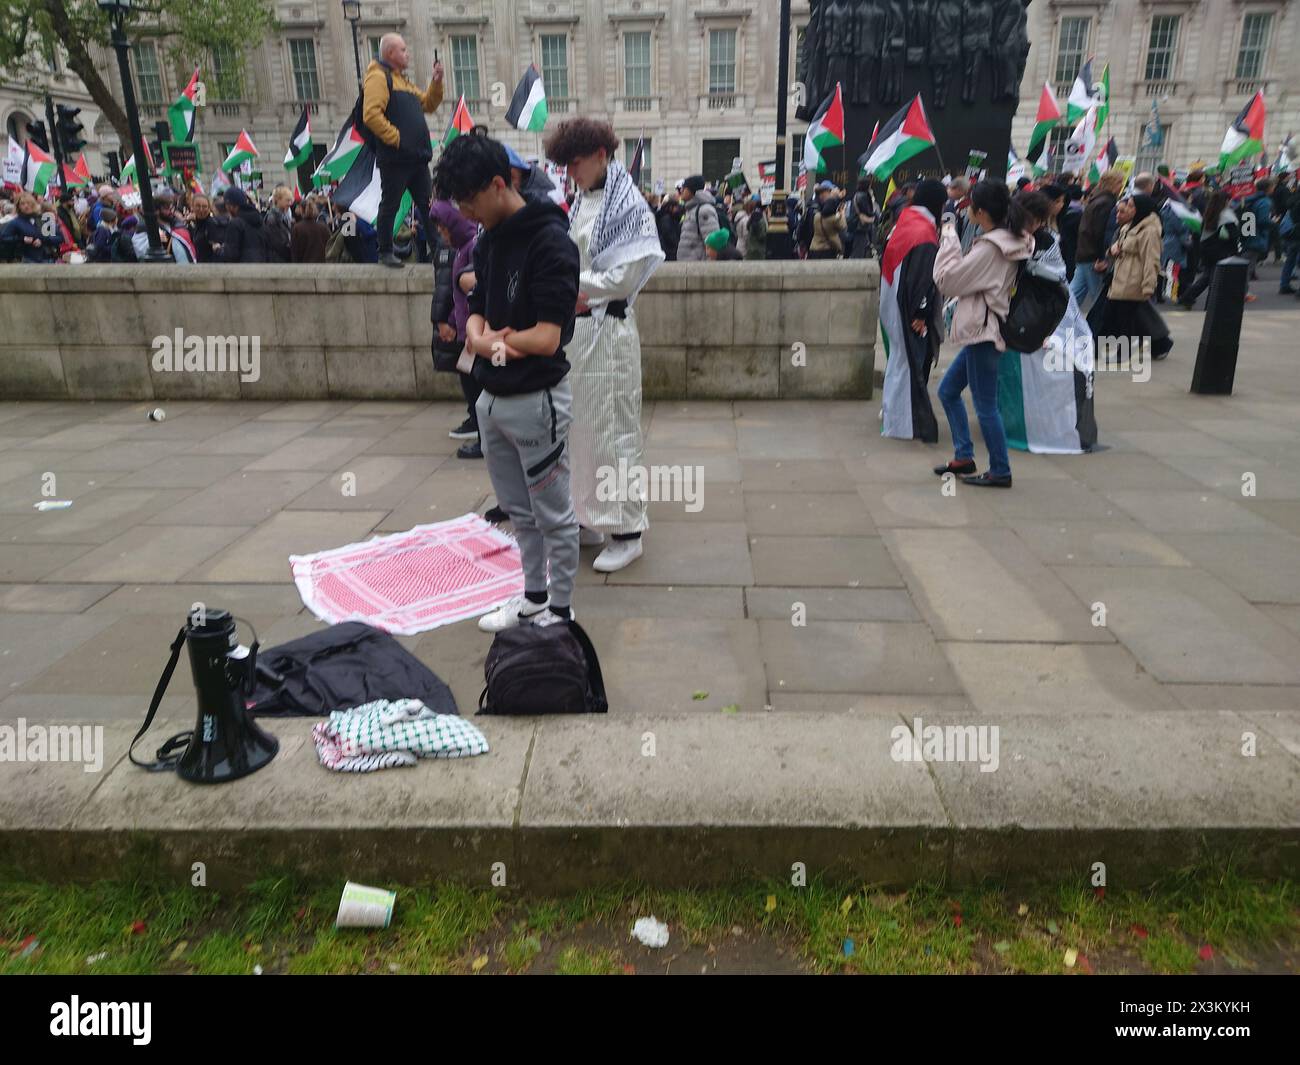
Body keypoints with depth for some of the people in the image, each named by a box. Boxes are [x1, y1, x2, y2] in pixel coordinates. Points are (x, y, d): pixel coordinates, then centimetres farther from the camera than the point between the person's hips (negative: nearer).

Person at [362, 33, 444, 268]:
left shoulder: (401, 79, 23)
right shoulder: (378, 76, -6)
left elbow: (428, 105, 25)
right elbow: (371, 114, -19)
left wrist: (436, 82, 11)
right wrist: (395, 137, -18)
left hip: (417, 157, 9)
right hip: (395, 158, -9)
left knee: (427, 205, 10)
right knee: (390, 205, -2)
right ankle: (385, 252, 5)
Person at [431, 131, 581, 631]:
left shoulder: (550, 242, -16)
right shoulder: (489, 240, 10)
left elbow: (546, 338, -23)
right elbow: (476, 312, 9)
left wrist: (486, 339, -7)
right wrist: (481, 338, -15)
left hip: (536, 400, -8)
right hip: (492, 398, 9)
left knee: (553, 516, 6)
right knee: (518, 511, 20)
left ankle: (560, 610, 21)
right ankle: (533, 596, 36)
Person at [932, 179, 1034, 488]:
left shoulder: (990, 248, -20)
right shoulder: (1012, 241, 9)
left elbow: (946, 280, -16)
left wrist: (949, 238, -8)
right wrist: (952, 239, 6)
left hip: (985, 333, -10)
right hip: (985, 330, 10)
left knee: (985, 405, -1)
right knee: (948, 390, 17)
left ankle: (1000, 471, 9)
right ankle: (964, 456, 23)